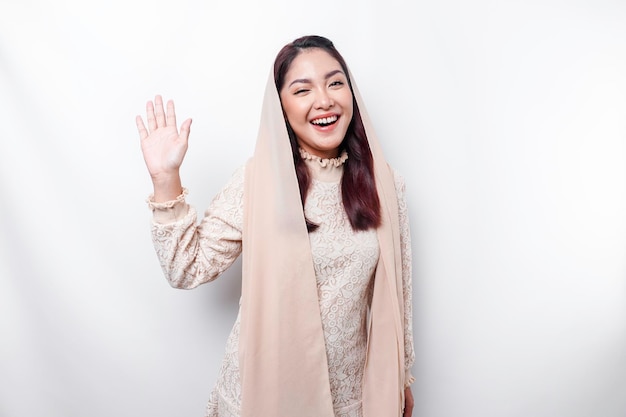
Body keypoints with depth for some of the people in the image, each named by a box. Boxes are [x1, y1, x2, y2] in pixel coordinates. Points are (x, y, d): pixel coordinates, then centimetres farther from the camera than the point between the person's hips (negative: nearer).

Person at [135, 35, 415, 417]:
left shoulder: (384, 184, -7)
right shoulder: (257, 181, -14)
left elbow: (396, 288, 0)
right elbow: (189, 269, -13)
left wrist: (402, 373, 9)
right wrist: (166, 179, -24)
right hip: (265, 384, -2)